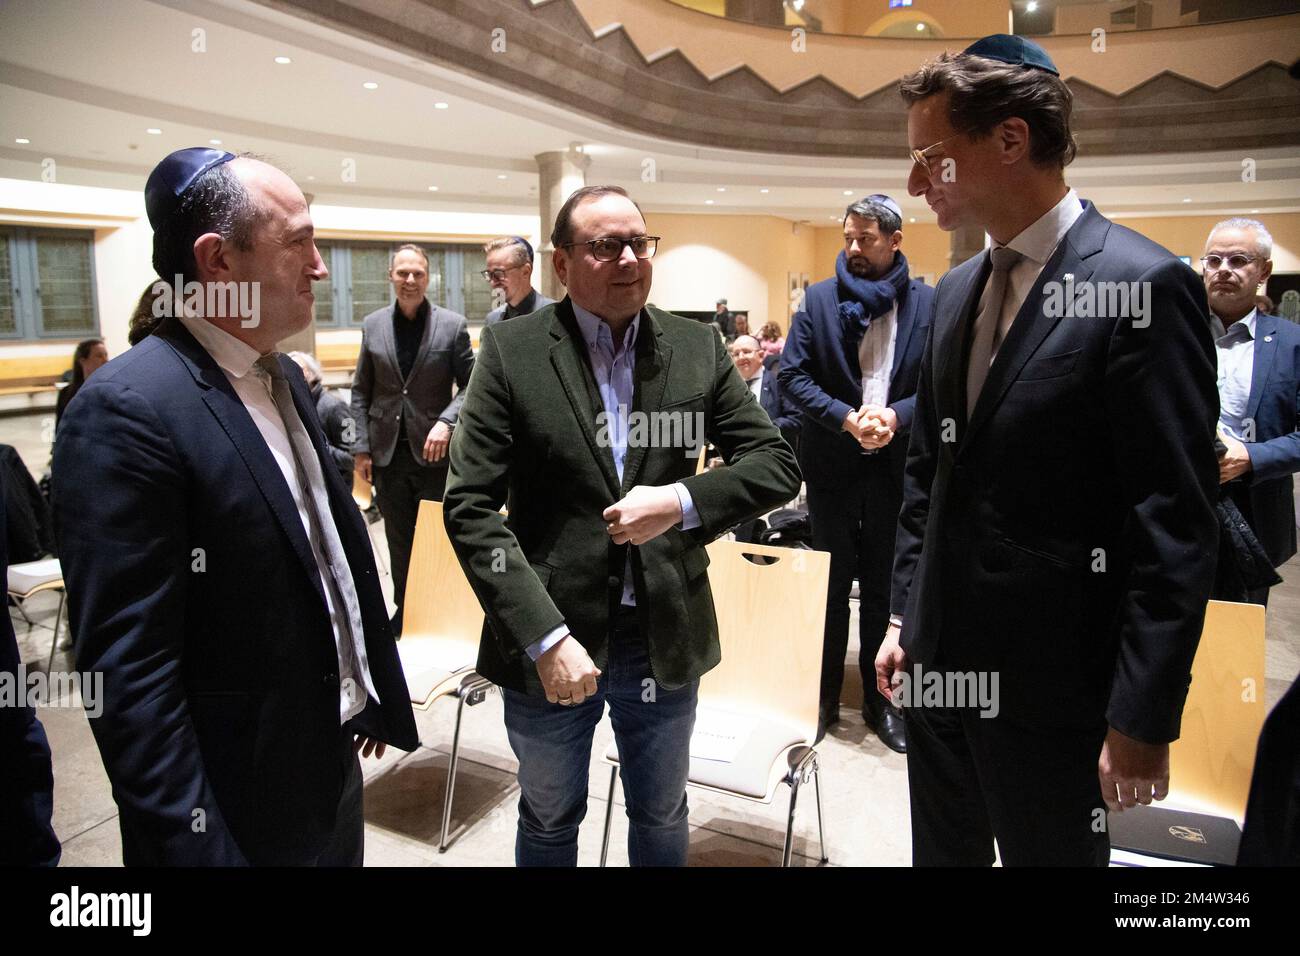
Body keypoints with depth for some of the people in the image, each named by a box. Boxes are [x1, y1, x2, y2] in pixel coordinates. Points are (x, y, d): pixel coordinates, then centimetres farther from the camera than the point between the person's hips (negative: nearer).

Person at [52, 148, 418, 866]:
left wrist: (375, 692, 15)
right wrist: (196, 844, -20)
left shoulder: (282, 377, 5)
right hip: (238, 811, -7)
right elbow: (127, 672, -22)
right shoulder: (126, 410, -22)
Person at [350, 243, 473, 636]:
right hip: (388, 453, 3)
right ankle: (404, 611, 26)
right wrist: (361, 447, 2)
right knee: (398, 540, 12)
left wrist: (446, 421, -18)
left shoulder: (452, 325, -2)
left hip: (434, 451, -2)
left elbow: (469, 384, -2)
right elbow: (361, 390, 8)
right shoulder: (373, 325, 5)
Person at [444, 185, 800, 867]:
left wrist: (683, 502, -19)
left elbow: (778, 465, -1)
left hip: (667, 639, 2)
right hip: (550, 643, -1)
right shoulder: (512, 350, -9)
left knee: (663, 818, 23)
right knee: (549, 824, 23)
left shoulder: (697, 348, -1)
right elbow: (470, 507, -12)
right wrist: (544, 637, -19)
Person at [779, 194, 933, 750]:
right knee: (831, 583, 10)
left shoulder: (928, 302, 1)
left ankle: (880, 698, 25)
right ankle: (824, 697, 24)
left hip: (896, 464, 0)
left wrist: (896, 416, -17)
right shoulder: (819, 299, 1)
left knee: (884, 586, 10)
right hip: (833, 463, 0)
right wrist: (846, 418, -16)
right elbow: (792, 374, -4)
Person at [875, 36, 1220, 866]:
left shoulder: (1143, 286, -15)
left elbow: (1176, 525, -17)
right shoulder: (956, 292, 8)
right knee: (942, 851, 22)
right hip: (943, 665, 7)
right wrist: (905, 614, 11)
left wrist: (1143, 716, -16)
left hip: (1052, 682, -6)